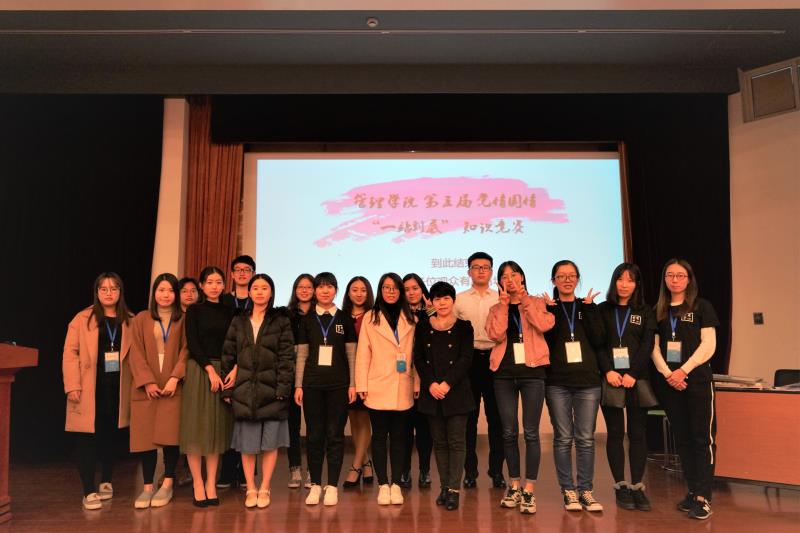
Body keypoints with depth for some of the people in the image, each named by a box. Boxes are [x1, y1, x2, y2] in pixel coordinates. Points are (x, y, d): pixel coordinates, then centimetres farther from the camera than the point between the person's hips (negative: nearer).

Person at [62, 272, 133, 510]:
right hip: (90, 388, -2)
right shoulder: (83, 319, 0)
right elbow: (70, 353, -4)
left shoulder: (129, 321, 8)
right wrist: (73, 386, -11)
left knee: (111, 436, 10)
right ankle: (89, 491, 6)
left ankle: (106, 482, 28)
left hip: (117, 388, 3)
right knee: (87, 437, -1)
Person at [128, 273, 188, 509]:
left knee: (170, 434, -2)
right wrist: (147, 381, -9)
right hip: (146, 387, 1)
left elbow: (186, 351, 1)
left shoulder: (183, 320, 7)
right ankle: (147, 487, 10)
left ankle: (167, 485, 9)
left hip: (173, 386, -1)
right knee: (146, 435, 1)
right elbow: (137, 354, 2)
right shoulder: (141, 319, 8)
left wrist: (175, 377, -12)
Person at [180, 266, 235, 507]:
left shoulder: (228, 312, 11)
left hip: (223, 372, 3)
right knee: (196, 427, -2)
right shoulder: (194, 310, 2)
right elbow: (192, 344, -6)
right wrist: (210, 370, -13)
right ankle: (198, 484, 7)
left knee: (217, 428, 5)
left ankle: (211, 484, 11)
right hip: (198, 371, -3)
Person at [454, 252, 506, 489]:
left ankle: (496, 470, 15)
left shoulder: (501, 299, 9)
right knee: (469, 416, 6)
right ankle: (470, 471, 15)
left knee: (495, 416, 5)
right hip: (468, 359, 0)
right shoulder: (459, 300, 7)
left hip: (495, 358, 0)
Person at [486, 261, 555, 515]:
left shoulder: (536, 303, 9)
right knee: (509, 433, 6)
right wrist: (504, 303, -6)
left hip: (532, 371, -2)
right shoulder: (496, 308, 13)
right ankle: (514, 486, 19)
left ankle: (529, 490, 3)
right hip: (504, 373, 2)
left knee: (531, 432, -4)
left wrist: (524, 299, -10)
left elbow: (545, 325, -12)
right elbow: (496, 334, -6)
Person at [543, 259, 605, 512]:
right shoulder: (547, 308, 6)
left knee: (586, 438, 2)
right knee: (563, 438, 1)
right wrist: (550, 311, -12)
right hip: (557, 382, -1)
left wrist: (589, 309, -5)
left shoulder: (588, 307, 12)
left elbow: (599, 341, -1)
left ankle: (586, 491, 12)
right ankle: (569, 491, 12)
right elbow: (543, 342, -6)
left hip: (587, 381, 2)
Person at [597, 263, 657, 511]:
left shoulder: (645, 312, 9)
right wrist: (608, 371, -13)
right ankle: (620, 486, 10)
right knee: (615, 433, 3)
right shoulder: (602, 310, 7)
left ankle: (637, 486, 9)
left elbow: (647, 346, -1)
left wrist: (633, 374, -12)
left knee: (637, 433, 1)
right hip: (610, 378, 0)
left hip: (637, 379, 1)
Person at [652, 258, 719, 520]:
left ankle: (703, 497, -2)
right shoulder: (658, 311, 11)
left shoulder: (702, 307, 2)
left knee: (703, 437, -5)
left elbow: (708, 345, -5)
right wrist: (667, 374, -9)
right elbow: (655, 347, 6)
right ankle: (692, 491, 15)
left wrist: (683, 371, -13)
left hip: (697, 379, -3)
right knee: (682, 438, 7)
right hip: (668, 383, 3)